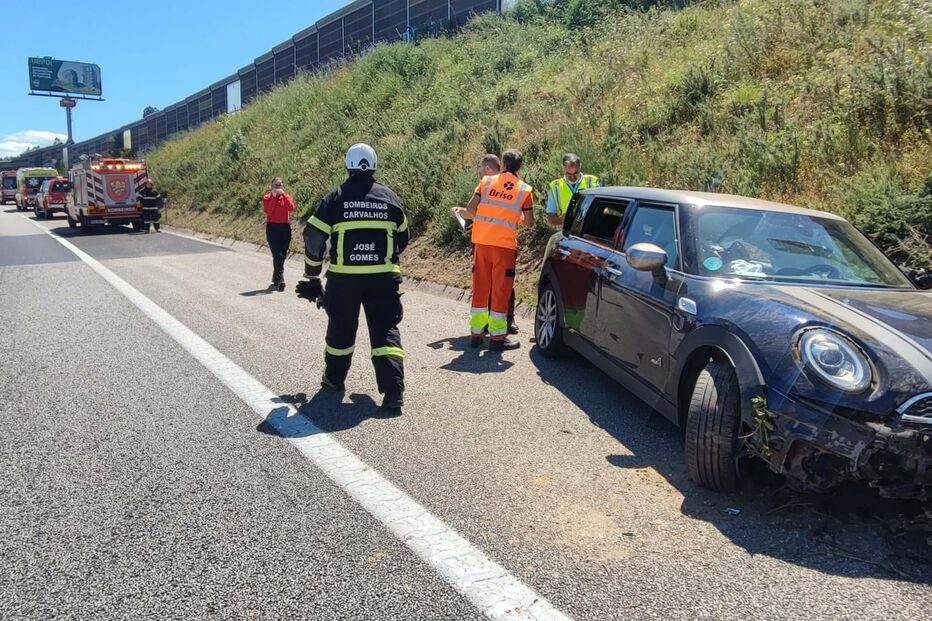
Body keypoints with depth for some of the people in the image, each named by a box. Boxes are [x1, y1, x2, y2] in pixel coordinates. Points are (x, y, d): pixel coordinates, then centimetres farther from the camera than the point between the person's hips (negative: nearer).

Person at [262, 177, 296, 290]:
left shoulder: (287, 196, 9)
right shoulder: (267, 197, 3)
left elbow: (291, 208, -11)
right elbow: (268, 211, -15)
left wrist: (283, 194, -13)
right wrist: (274, 196, -15)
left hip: (285, 227, 3)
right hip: (272, 227, -3)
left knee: (283, 255, 9)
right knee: (278, 255, -15)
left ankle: (275, 278, 27)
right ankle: (280, 280, -12)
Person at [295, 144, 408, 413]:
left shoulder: (335, 199, -1)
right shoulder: (390, 197, 5)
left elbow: (313, 237, 1)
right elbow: (402, 239, 16)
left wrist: (311, 273, 15)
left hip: (343, 277, 0)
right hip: (383, 277, 1)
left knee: (341, 329, 19)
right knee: (385, 332, 3)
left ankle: (334, 378, 36)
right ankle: (394, 392, -8)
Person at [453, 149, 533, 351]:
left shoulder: (486, 182, 4)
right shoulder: (525, 190, 0)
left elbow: (470, 211, 0)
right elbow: (529, 222, 2)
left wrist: (459, 211, 21)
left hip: (481, 242, 3)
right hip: (505, 245, -3)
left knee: (480, 288, 12)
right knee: (501, 291, 4)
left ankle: (476, 333, 19)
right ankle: (497, 337, 8)